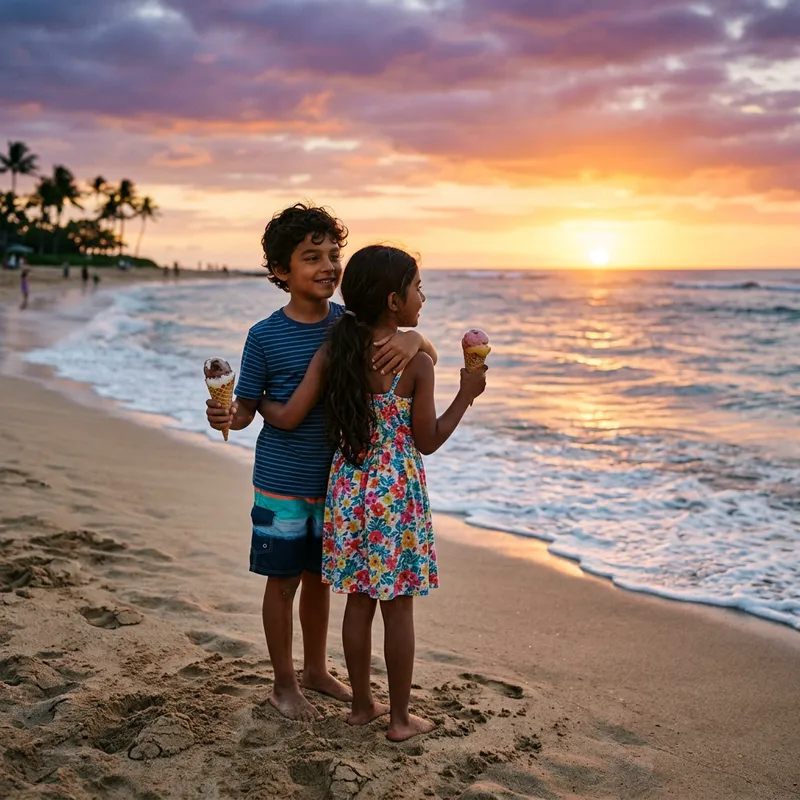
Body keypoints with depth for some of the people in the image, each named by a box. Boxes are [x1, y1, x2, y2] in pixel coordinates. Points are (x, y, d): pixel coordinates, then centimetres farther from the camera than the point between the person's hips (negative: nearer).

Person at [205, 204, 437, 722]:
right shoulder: (265, 336, -11)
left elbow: (427, 356, 0)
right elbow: (247, 408, -5)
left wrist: (413, 339, -24)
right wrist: (225, 417, -28)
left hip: (335, 480, 4)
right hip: (282, 484, -3)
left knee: (319, 577, 17)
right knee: (283, 580, 7)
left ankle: (316, 669, 36)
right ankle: (284, 684, 25)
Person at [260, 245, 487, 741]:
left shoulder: (333, 354, -3)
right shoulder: (417, 364, -13)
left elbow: (289, 418, -6)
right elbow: (428, 442, -7)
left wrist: (254, 401, 14)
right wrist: (466, 395, 3)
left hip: (348, 490, 4)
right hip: (398, 493, -4)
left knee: (359, 601, 16)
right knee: (398, 607, 7)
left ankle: (362, 704, 29)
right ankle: (400, 717, 19)